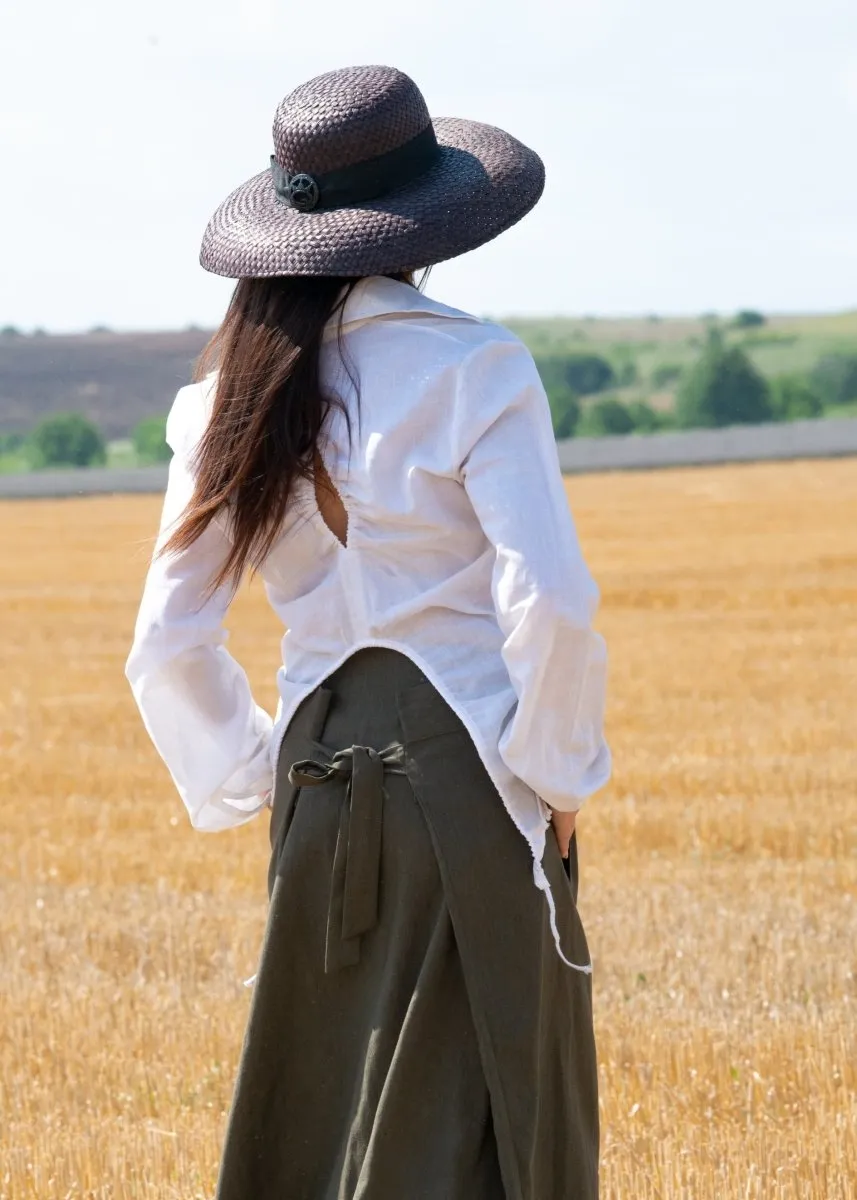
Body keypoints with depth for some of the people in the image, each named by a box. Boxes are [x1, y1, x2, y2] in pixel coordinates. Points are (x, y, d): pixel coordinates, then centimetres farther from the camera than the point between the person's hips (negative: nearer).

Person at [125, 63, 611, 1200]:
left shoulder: (237, 400, 6)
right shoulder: (472, 370, -10)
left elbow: (168, 648, 5)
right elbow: (549, 599, -18)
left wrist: (263, 778, 15)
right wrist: (556, 775, -5)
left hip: (323, 783, 5)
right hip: (468, 769, -5)